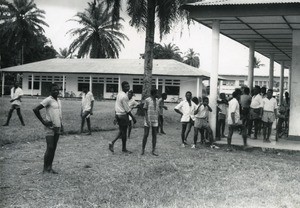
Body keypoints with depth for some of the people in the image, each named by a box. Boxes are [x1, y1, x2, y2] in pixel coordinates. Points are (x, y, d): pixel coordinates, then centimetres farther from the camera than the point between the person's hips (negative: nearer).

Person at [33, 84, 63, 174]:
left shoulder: (59, 101, 14)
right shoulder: (48, 100, -11)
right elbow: (35, 109, -17)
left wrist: (61, 125, 15)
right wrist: (43, 121, -15)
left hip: (57, 127, 8)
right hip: (50, 127, -7)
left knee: (54, 148, 8)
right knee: (50, 148, -10)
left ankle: (50, 167, 14)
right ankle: (45, 168, -1)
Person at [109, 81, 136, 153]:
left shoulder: (119, 94, 10)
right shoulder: (124, 96, -18)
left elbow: (116, 107, 15)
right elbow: (127, 109, -17)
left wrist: (116, 117, 21)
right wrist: (133, 117, -11)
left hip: (118, 114, 9)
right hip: (123, 115, -9)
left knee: (121, 131, 18)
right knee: (124, 132, 3)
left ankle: (112, 143, 8)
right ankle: (124, 149, 12)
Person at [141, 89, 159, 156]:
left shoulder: (156, 101, 10)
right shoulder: (147, 100, -6)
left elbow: (157, 111, 14)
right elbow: (145, 110, -6)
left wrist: (158, 121, 11)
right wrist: (147, 120, -14)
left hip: (155, 121, 5)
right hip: (148, 120, -5)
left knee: (154, 135, 3)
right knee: (146, 135, -4)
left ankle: (153, 150, 8)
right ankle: (143, 149, 9)